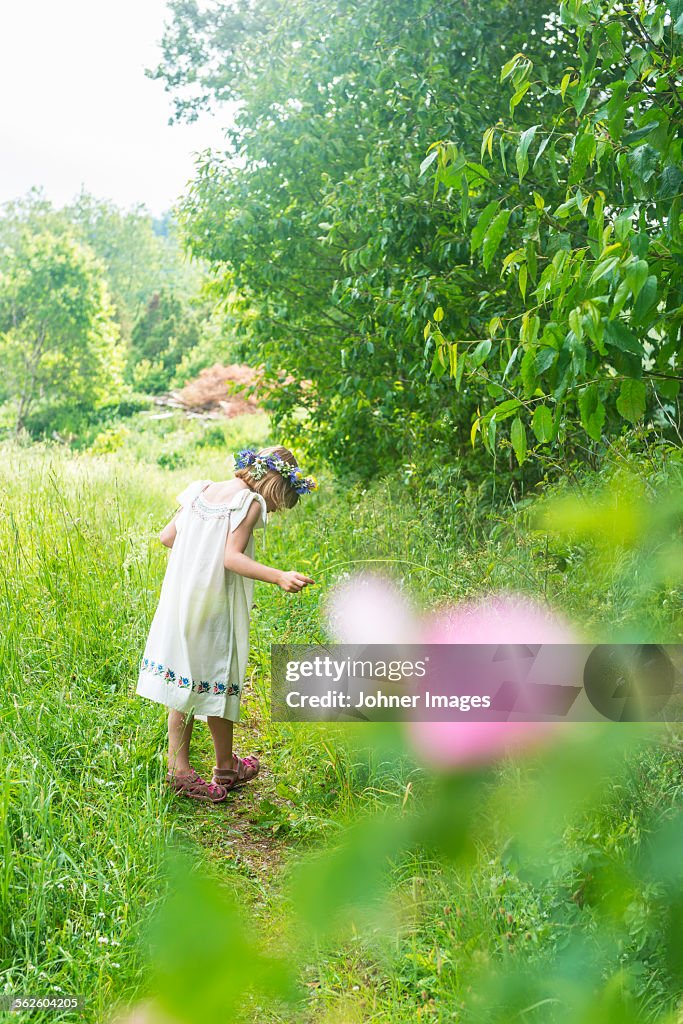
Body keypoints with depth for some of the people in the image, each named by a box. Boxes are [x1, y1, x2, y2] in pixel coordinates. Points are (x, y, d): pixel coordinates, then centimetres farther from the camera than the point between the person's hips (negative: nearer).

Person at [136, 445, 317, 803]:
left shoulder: (199, 491, 8)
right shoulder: (250, 502, -11)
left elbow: (167, 537, 10)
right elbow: (231, 558, -22)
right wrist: (278, 576, -31)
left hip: (179, 599, 6)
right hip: (216, 607, -5)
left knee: (184, 680, 11)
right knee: (217, 681, 8)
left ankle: (179, 768, 12)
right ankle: (226, 768, 24)